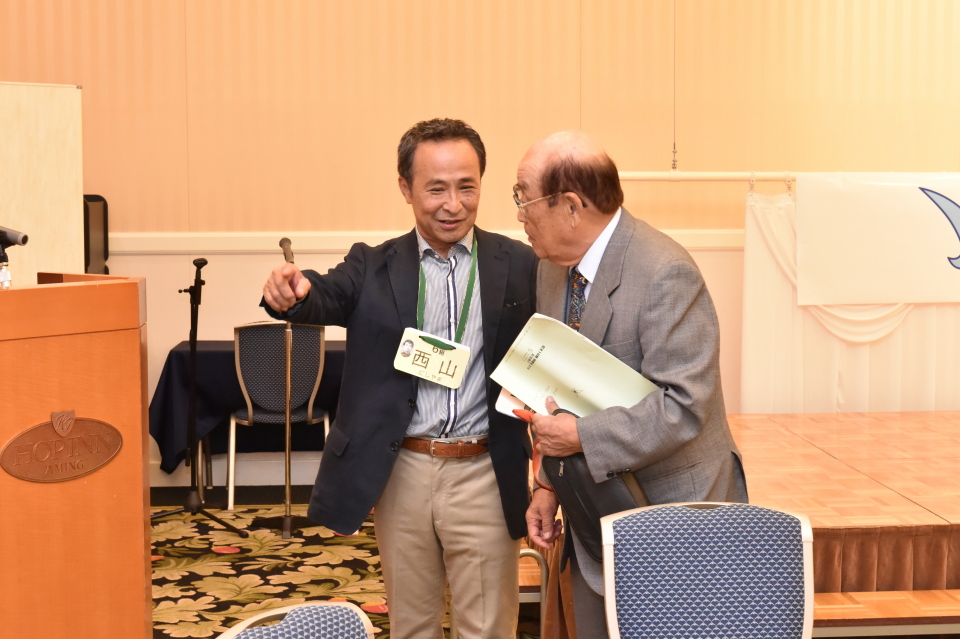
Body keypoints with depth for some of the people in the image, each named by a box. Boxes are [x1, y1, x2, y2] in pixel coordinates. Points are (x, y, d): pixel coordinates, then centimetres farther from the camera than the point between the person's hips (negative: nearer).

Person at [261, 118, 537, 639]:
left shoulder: (520, 266, -1)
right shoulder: (374, 267, 2)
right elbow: (327, 298, -16)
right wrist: (290, 293, -39)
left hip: (484, 476, -1)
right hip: (400, 473, 2)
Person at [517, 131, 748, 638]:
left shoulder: (665, 274, -22)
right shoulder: (552, 268, 5)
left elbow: (682, 407, -27)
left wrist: (581, 437, -27)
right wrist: (549, 483, 7)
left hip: (671, 514, -7)